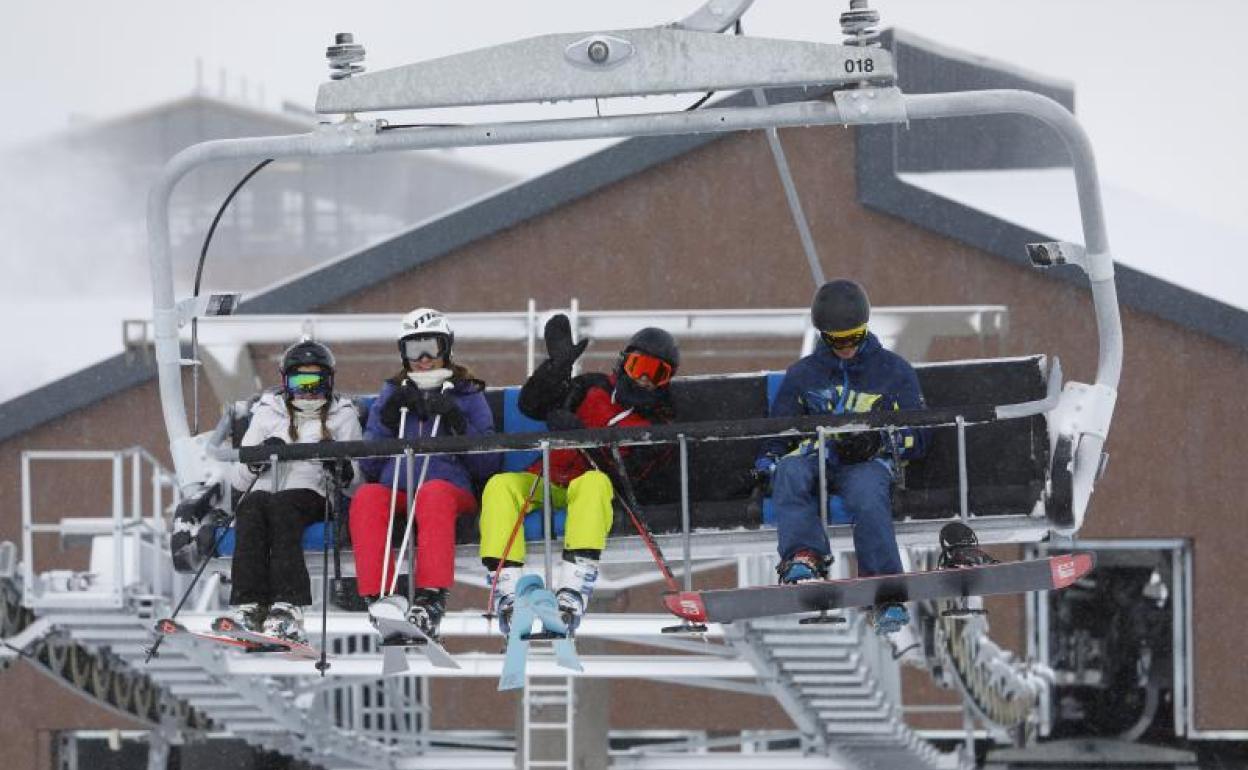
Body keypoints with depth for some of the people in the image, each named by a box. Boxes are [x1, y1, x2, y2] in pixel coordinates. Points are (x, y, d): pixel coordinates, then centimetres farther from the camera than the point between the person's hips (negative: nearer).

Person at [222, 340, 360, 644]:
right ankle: (248, 605, -47)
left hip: (311, 495, -2)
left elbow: (355, 481, 9)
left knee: (281, 507, -37)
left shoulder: (342, 416, 18)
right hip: (264, 491, 2)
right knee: (252, 506, -35)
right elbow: (238, 478, 15)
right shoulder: (268, 413, 22)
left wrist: (341, 468, -13)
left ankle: (288, 609, -52)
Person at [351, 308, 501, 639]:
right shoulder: (392, 394, 27)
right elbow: (369, 465, 18)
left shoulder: (468, 396, 21)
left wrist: (459, 424, -3)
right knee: (366, 498, -34)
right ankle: (380, 596, -47)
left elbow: (487, 466, 10)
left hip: (452, 488, -2)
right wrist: (387, 420, 4)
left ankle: (431, 598, -52)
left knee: (433, 494, -39)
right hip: (395, 491, 2)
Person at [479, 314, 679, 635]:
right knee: (501, 486, -28)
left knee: (593, 483, -39)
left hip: (589, 486, -3)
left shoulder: (658, 427, 11)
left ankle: (575, 586, -55)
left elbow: (628, 471, -7)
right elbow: (531, 405, 11)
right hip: (545, 480, 3)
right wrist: (557, 365, -3)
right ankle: (506, 588, -41)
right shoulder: (595, 389, 18)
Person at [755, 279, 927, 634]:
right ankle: (803, 558, -50)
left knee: (867, 495, -39)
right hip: (817, 455, 3)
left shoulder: (893, 371, 13)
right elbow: (778, 432, 25)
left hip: (869, 461, -3)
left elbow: (915, 438, 10)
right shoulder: (803, 375, 20)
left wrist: (879, 439, -12)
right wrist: (766, 464, 2)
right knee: (789, 472, -35)